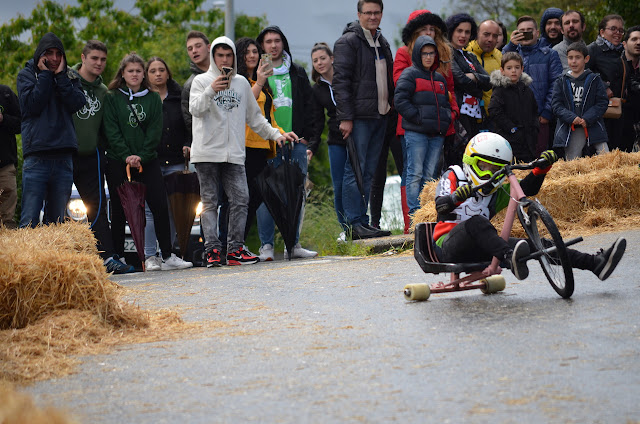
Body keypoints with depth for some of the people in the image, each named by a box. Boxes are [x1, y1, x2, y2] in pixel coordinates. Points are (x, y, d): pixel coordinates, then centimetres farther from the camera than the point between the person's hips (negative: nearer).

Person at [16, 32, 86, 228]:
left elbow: (77, 104, -2)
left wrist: (60, 76, -4)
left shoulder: (70, 77, 15)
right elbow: (32, 105, -8)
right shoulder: (26, 75, 8)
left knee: (56, 221, 6)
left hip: (63, 157, 3)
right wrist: (45, 75, -5)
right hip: (36, 155, -3)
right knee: (29, 221, -10)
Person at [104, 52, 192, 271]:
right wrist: (126, 156, -15)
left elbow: (155, 130, 3)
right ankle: (118, 257, 6)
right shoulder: (112, 98, 4)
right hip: (118, 162, -2)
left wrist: (141, 156, -11)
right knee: (119, 211, 1)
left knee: (160, 206, -4)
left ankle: (167, 256, 0)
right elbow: (111, 130, -4)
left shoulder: (153, 98, 11)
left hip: (147, 161, 2)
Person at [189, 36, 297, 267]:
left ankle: (235, 248, -4)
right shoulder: (201, 81, 7)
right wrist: (211, 91, -25)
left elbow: (255, 117, 23)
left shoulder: (242, 83, 18)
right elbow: (195, 109, -10)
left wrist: (276, 135, 16)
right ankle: (212, 249, -5)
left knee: (240, 200, -7)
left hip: (234, 154, 3)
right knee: (209, 202, -4)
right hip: (207, 153, -3)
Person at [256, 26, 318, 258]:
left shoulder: (297, 73, 16)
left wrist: (305, 135, 4)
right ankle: (266, 245, -3)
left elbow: (308, 105, 15)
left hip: (296, 142, 3)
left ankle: (294, 244, 9)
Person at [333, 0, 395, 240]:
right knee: (356, 170, -7)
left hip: (380, 116, 7)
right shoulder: (348, 42, -6)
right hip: (358, 118, -7)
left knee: (369, 172, 8)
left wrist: (390, 106, 14)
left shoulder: (382, 43, 18)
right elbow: (340, 81, -11)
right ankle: (354, 224, -6)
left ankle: (363, 221, 11)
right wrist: (345, 117, -17)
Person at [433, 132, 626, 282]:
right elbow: (441, 206, -15)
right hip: (450, 244, -5)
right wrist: (456, 197, -37)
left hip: (481, 248, 5)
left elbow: (527, 188, 7)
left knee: (534, 244, -10)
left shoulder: (496, 192, 19)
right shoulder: (453, 177, 4)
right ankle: (511, 258, -62)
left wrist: (542, 167, -10)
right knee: (476, 222, -37)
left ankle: (595, 263, -16)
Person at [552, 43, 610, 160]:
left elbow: (603, 102, 0)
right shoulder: (562, 82, 9)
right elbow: (557, 105, 3)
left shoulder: (594, 80, 5)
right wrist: (571, 118, -15)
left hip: (593, 127, -1)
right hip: (570, 130, 1)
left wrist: (587, 119, -14)